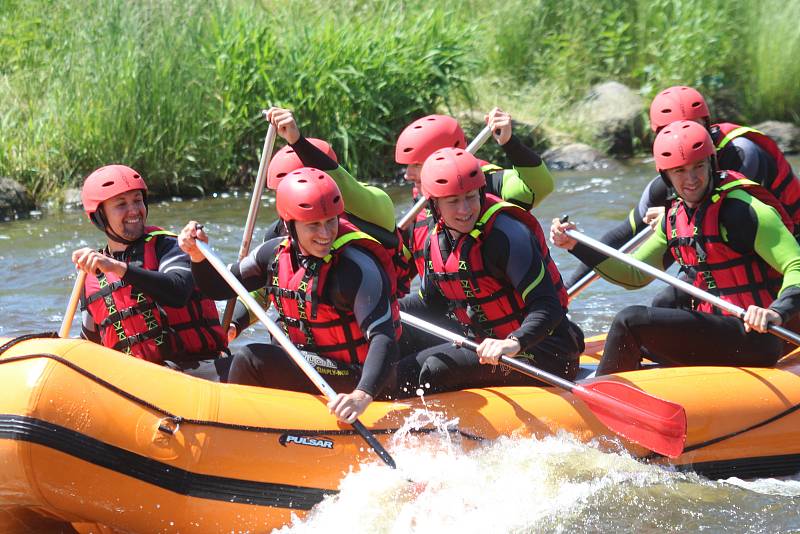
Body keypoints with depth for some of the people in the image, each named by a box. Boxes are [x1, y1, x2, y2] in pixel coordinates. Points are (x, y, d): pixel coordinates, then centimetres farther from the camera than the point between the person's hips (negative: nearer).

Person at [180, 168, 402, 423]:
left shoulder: (357, 268, -23)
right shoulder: (276, 253, -1)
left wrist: (363, 396, -45)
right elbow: (219, 288, 12)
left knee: (249, 360, -17)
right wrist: (199, 256, -9)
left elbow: (384, 338, -29)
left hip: (354, 380, -8)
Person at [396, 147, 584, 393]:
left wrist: (514, 343, -44)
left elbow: (548, 307, -28)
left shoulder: (505, 234, -21)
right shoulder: (432, 242, 2)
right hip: (483, 345, 8)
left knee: (438, 370, -27)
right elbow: (433, 303, 22)